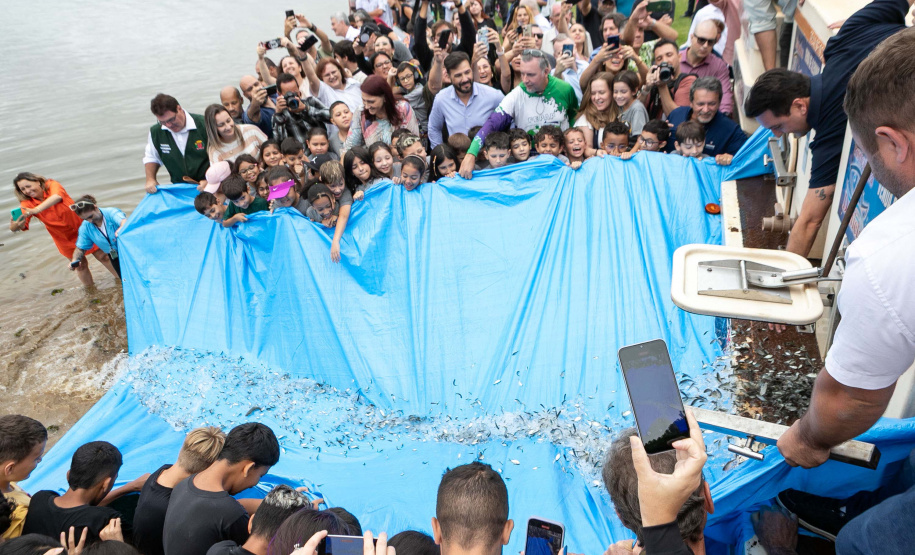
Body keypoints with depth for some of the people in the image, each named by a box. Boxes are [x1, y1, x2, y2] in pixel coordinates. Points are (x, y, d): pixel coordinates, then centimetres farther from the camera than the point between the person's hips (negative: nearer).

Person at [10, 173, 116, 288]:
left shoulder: (52, 185, -19)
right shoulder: (27, 204, -13)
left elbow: (57, 197, -43)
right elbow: (21, 225, -26)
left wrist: (35, 210, -57)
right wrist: (15, 225, -52)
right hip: (65, 239, 2)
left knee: (103, 256, 9)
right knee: (80, 266, 12)